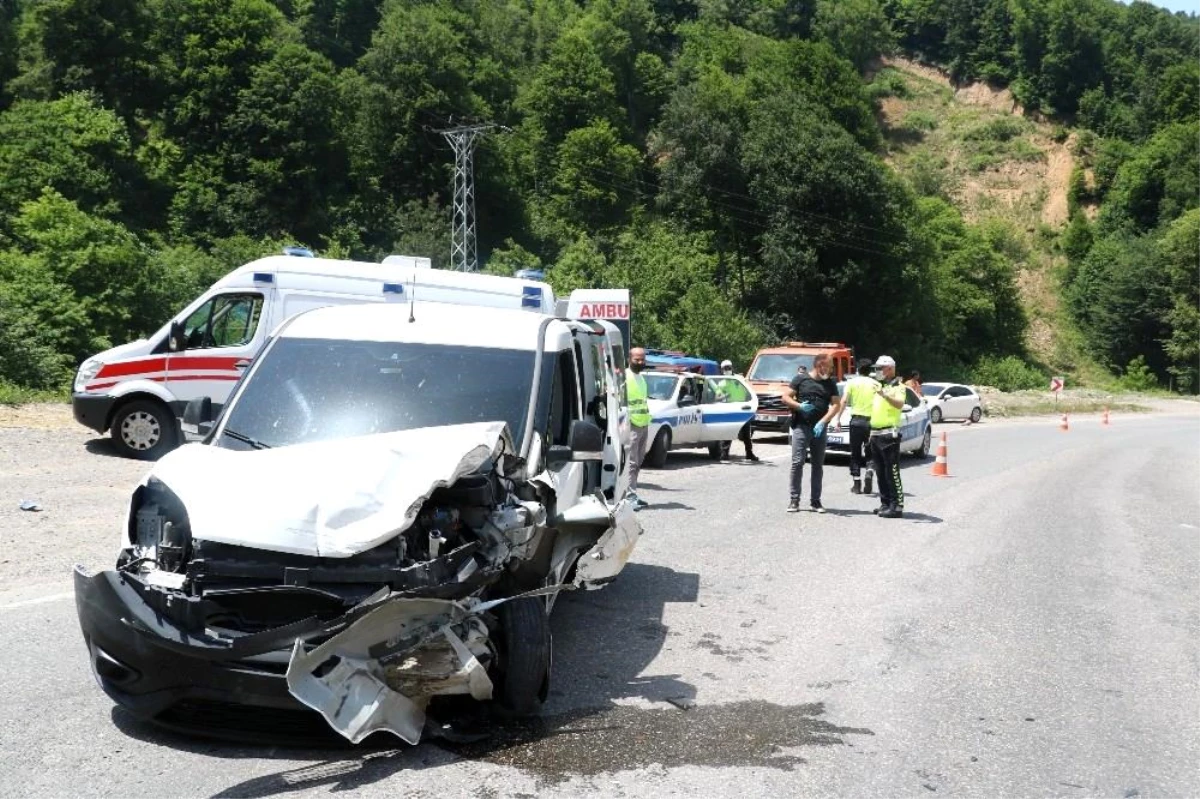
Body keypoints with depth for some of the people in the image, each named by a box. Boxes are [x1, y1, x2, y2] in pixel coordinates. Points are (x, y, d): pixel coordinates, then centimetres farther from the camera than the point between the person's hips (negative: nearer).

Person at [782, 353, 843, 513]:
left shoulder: (830, 383, 10)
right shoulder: (801, 378, 1)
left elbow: (836, 405, 3)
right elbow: (786, 397, 2)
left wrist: (822, 422, -11)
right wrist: (799, 406, -17)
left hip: (820, 429, 4)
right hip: (801, 427, -4)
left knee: (818, 465, 7)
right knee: (797, 463, -8)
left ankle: (815, 500, 14)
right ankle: (794, 500, -3)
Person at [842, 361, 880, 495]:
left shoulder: (852, 382, 1)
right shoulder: (875, 384, 3)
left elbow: (844, 402, -6)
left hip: (856, 420, -1)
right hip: (871, 421, 1)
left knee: (855, 453, 7)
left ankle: (856, 484, 4)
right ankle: (869, 471, -16)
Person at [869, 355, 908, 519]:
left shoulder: (897, 387, -6)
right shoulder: (879, 386, 21)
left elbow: (899, 404, -26)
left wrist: (885, 395, -42)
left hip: (889, 433, -9)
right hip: (876, 433, 9)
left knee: (892, 472, -9)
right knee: (880, 472, 11)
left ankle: (896, 506, -9)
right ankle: (885, 503, 18)